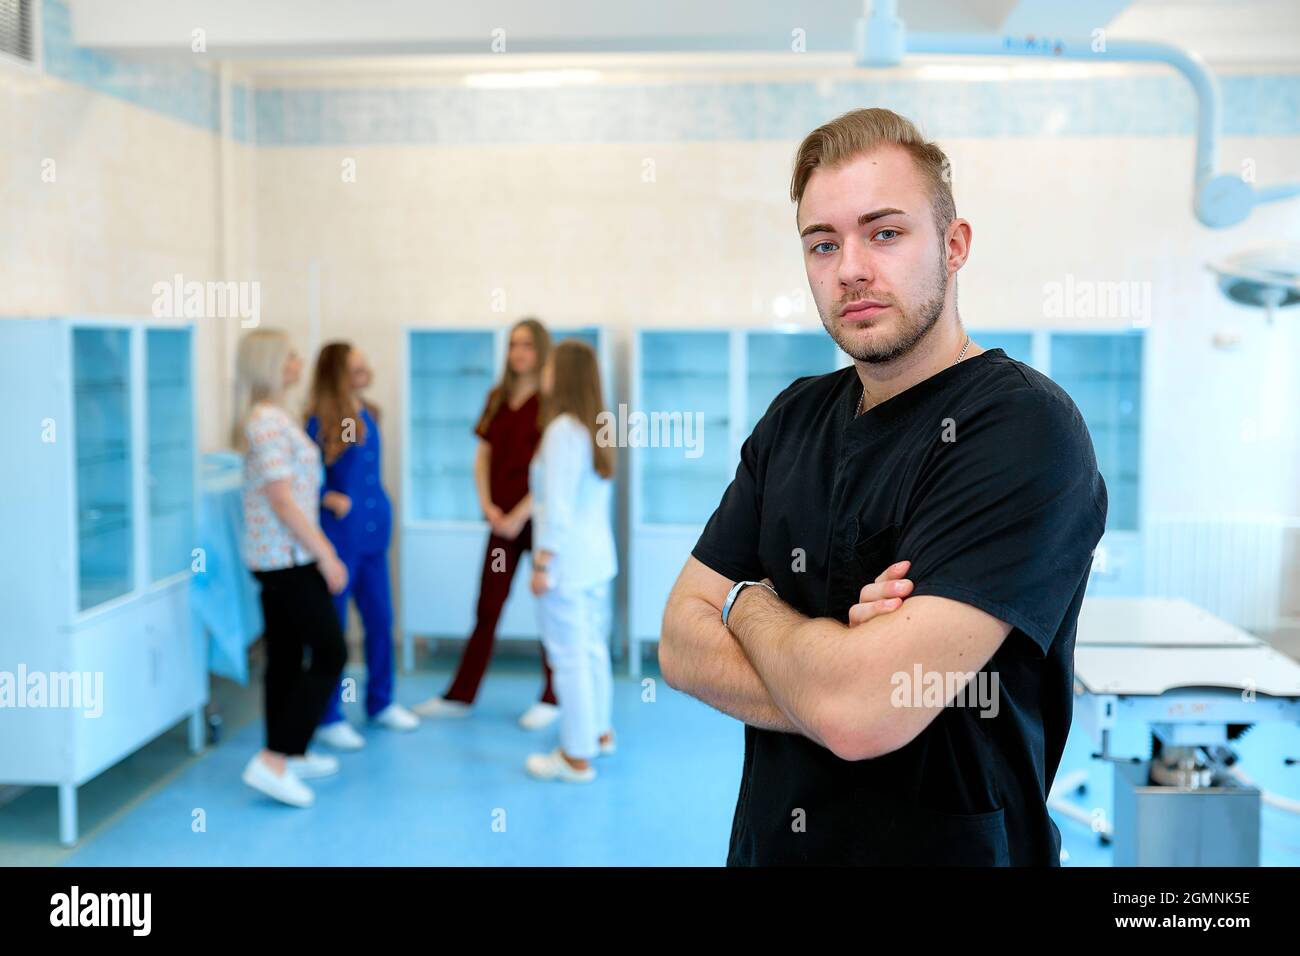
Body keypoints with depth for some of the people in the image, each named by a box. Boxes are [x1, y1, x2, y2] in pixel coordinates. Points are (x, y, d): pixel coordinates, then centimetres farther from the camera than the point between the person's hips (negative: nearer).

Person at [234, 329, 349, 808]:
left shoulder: (265, 417, 13)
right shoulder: (270, 421, -18)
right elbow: (282, 500, -21)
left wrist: (320, 546, 19)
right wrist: (326, 555, -17)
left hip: (273, 557, 10)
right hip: (290, 557, -10)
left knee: (286, 655, 15)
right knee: (330, 653, -5)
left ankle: (289, 754, 25)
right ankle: (272, 760, -7)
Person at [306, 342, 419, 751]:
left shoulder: (367, 414, 8)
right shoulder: (321, 421, -11)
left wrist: (379, 508, 14)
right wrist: (332, 499, -22)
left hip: (375, 533, 7)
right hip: (340, 534, -7)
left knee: (380, 620, 14)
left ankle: (380, 703, 30)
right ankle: (329, 718, 14)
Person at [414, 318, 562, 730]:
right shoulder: (498, 398, 10)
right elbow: (482, 457, 12)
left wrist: (519, 516, -14)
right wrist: (488, 505, -2)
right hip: (503, 519, 5)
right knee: (486, 608, 9)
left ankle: (552, 698, 15)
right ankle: (460, 696, 16)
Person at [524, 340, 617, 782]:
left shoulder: (562, 431, -17)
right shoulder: (597, 429, 8)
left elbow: (557, 506, -19)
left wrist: (542, 564, -14)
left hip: (566, 561, -9)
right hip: (597, 558, 9)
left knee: (570, 658, -1)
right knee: (593, 649, 19)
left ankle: (577, 757, 7)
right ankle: (599, 732, 33)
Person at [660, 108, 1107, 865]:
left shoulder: (1025, 427, -21)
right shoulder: (797, 416, 1)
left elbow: (860, 712, -28)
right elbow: (681, 645, -3)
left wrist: (749, 603, -9)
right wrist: (838, 678, -20)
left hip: (952, 844, -6)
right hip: (767, 840, 6)